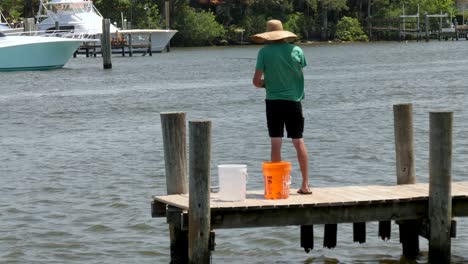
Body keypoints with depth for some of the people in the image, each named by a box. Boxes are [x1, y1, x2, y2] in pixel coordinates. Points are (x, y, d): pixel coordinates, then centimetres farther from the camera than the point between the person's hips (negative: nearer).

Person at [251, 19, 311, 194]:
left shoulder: (264, 52, -7)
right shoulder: (296, 50, -2)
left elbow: (256, 81, -7)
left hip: (273, 101, -2)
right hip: (294, 100, 2)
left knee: (276, 143, 1)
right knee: (299, 142, 9)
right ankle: (305, 185, 10)